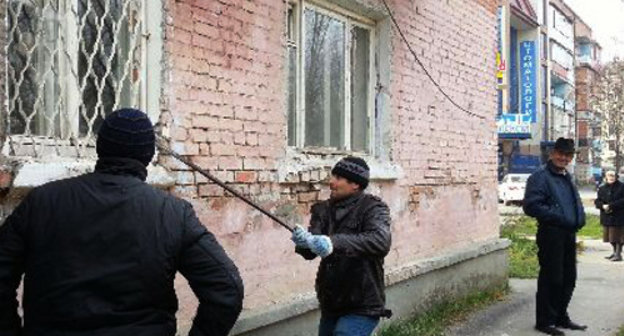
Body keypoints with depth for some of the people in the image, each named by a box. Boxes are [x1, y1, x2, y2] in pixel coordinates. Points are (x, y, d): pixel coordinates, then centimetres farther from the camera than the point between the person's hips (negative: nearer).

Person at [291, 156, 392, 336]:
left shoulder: (373, 208, -10)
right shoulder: (324, 210, 5)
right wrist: (305, 242, -31)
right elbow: (310, 252, -7)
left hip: (361, 308, -6)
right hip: (330, 305, 6)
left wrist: (336, 242, -43)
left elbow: (381, 241, -30)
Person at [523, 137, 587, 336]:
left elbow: (576, 203, 29)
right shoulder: (540, 177, -10)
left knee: (569, 278, 15)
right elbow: (531, 206, -20)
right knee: (551, 279, -4)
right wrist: (558, 217, -20)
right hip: (551, 235, -9)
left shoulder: (567, 178, 19)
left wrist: (579, 219, 9)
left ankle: (561, 317, 29)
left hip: (569, 234, 9)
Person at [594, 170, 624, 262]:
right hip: (607, 217, 5)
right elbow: (597, 201, 8)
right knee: (611, 236, 14)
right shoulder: (602, 189, 10)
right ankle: (615, 252, 29)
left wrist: (611, 206, -18)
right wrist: (603, 206, -13)